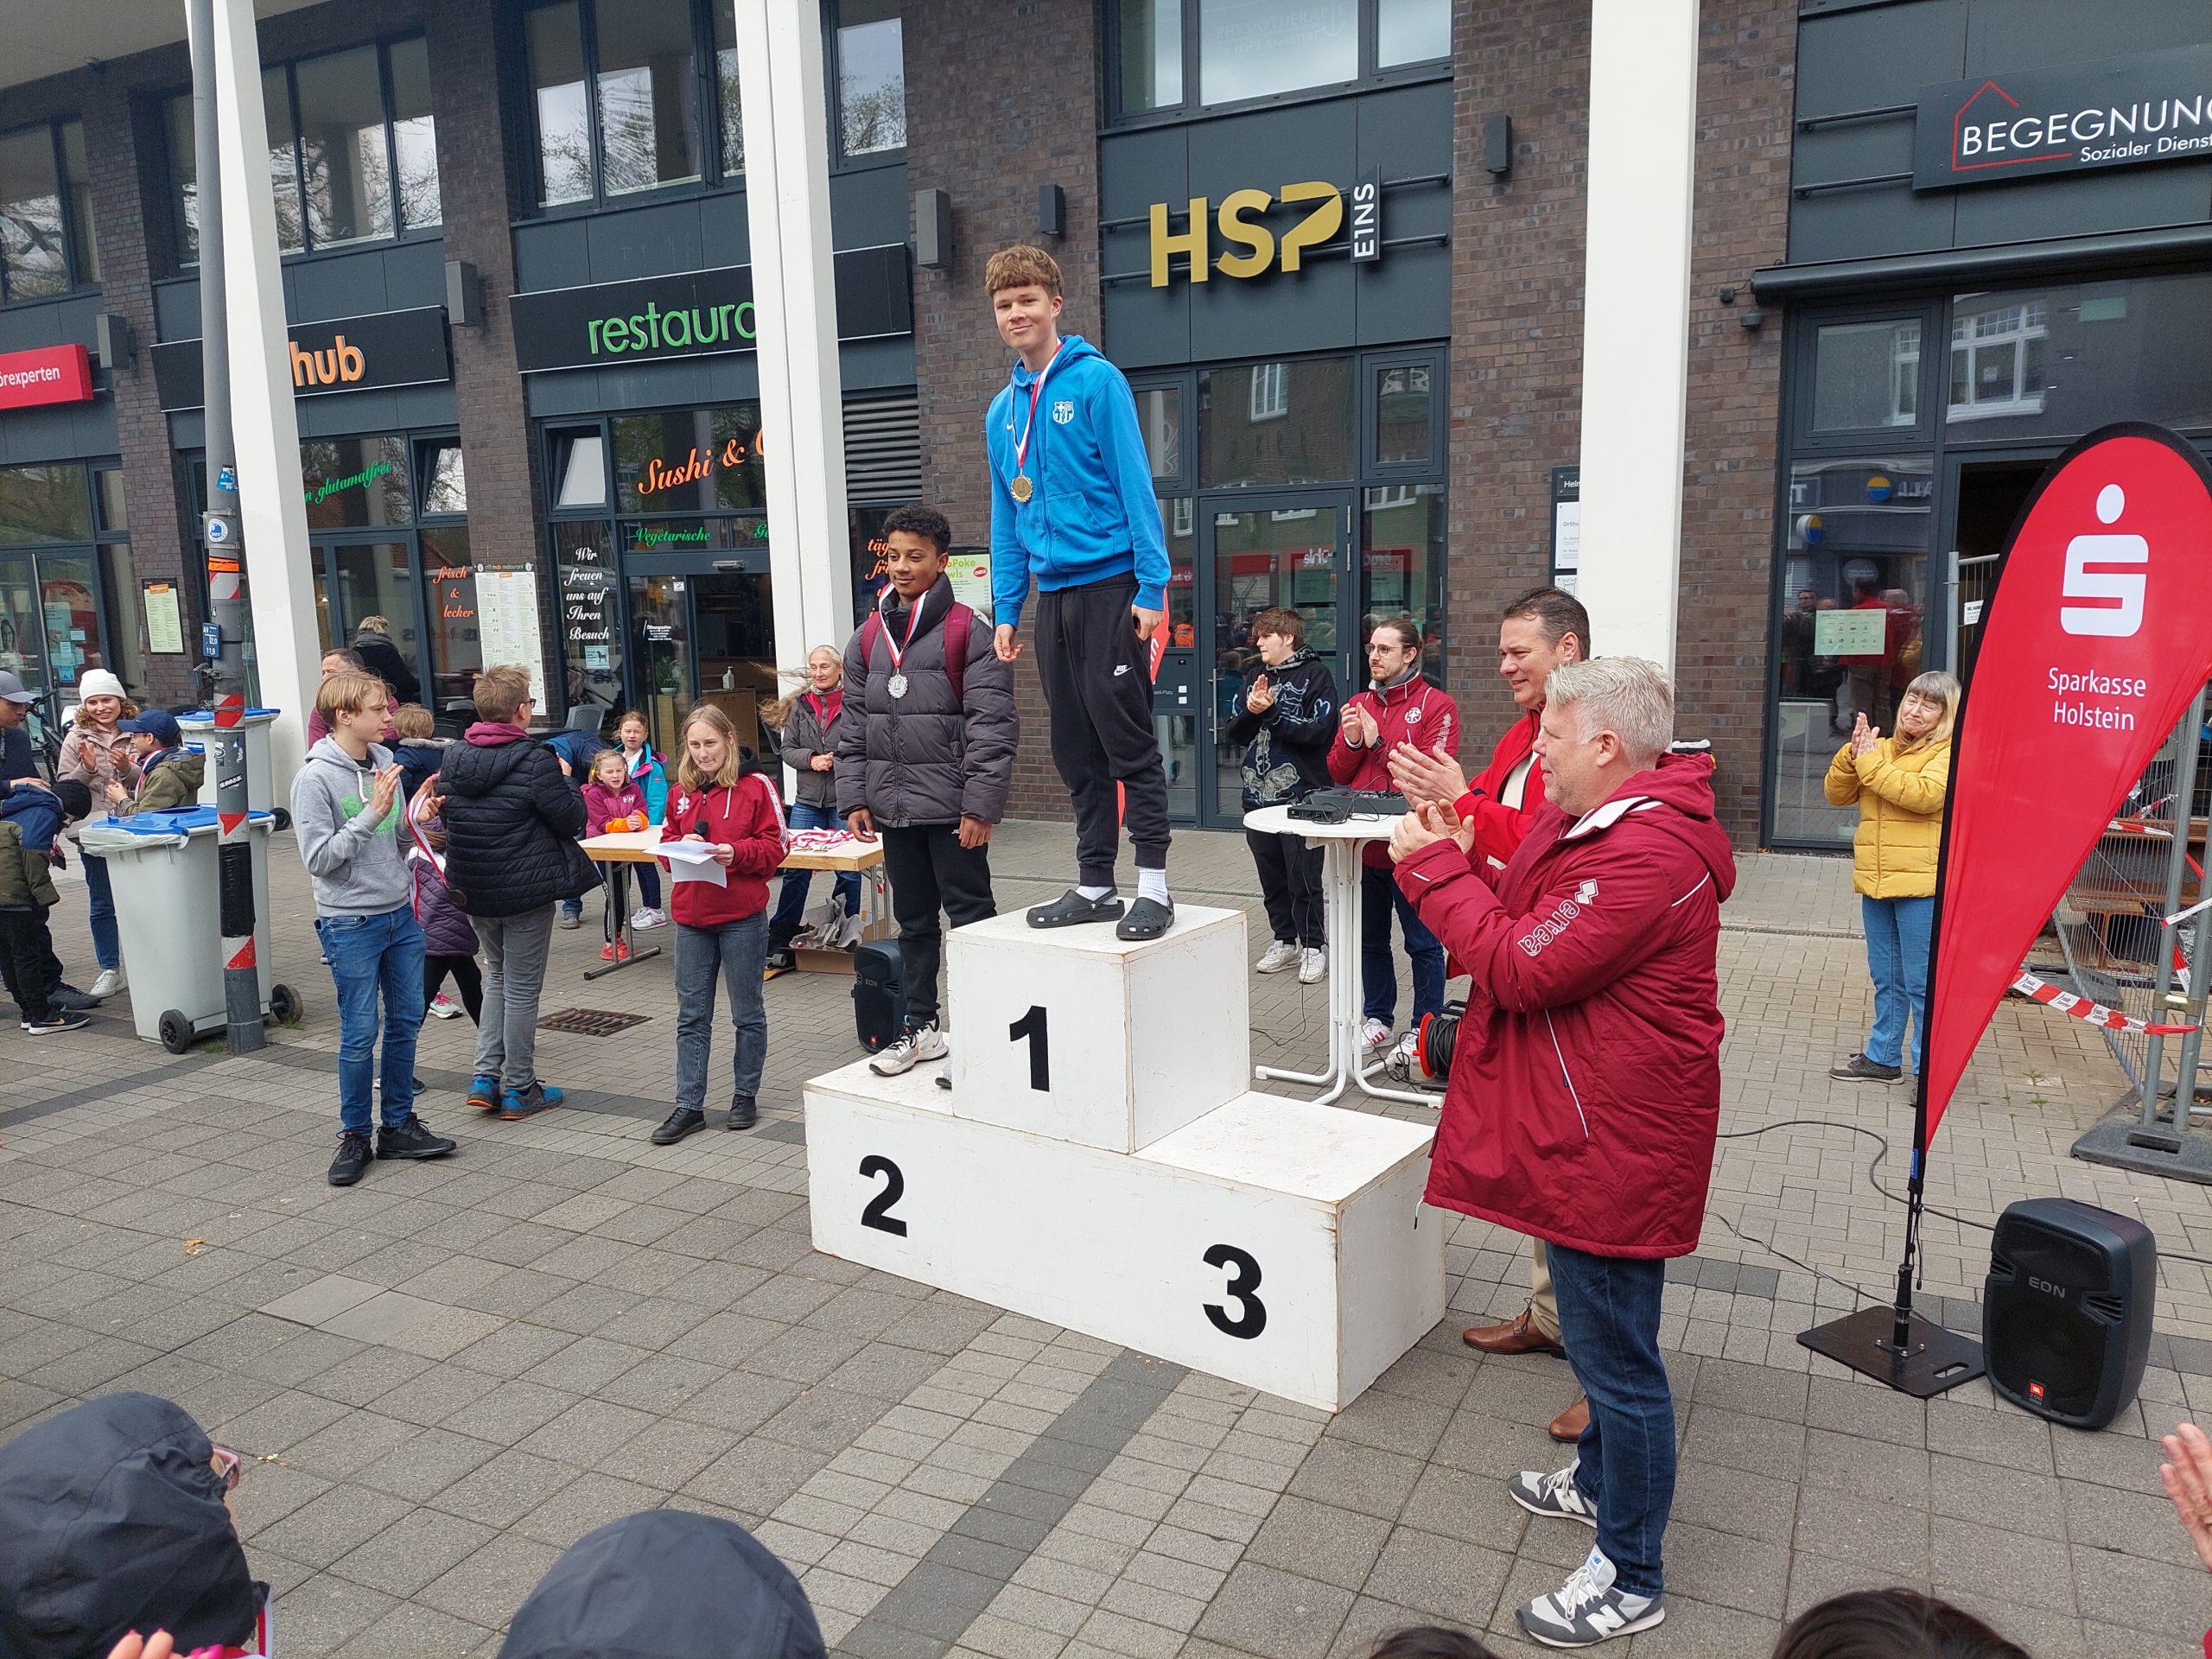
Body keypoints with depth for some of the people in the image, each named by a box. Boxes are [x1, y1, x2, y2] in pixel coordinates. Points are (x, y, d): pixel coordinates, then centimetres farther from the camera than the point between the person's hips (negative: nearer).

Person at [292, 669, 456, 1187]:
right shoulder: (315, 778, -13)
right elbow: (318, 857, -18)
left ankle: (399, 1125, 25)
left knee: (406, 1022, 12)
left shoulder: (385, 761, 5)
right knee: (359, 1035, 2)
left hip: (400, 912, 6)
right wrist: (371, 814, -22)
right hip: (351, 923, -6)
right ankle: (354, 1136, 17)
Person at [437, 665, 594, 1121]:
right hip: (527, 890, -6)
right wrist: (566, 780, 4)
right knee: (522, 988, 5)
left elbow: (446, 815, 13)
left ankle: (485, 1077, 17)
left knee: (497, 976, 22)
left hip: (473, 890, 6)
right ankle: (520, 1090, 14)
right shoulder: (535, 761, -18)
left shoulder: (454, 757, 2)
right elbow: (571, 820, -12)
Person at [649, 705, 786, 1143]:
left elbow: (774, 847, -6)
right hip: (691, 918, 5)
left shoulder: (755, 786, -6)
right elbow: (666, 845, 14)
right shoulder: (681, 792, 10)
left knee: (747, 1013, 9)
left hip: (742, 917, -4)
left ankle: (745, 1096, 24)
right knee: (691, 1016, 8)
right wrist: (683, 845, -7)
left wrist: (736, 852, -22)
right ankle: (689, 1106, 14)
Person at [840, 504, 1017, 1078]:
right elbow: (853, 728, 14)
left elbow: (992, 726, -12)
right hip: (894, 808, 6)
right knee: (914, 921, 15)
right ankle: (921, 1026, 27)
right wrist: (854, 798, 6)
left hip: (951, 808, -6)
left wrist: (980, 807, -17)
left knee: (970, 918, 2)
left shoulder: (968, 632, -7)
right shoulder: (868, 638, 11)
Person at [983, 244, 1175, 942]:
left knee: (1127, 737, -4)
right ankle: (1094, 885, 19)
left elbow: (1135, 486, -10)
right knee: (1076, 749, 10)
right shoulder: (1003, 408, 13)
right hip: (1053, 593, 6)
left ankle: (1154, 886, 3)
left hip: (1109, 584, -6)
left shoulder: (1097, 381, -5)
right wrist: (1006, 610, 13)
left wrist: (1151, 588, -15)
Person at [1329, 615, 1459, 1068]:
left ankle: (1425, 1026, 16)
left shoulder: (1436, 704, -6)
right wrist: (1350, 741, -8)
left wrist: (1378, 742, -18)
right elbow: (1338, 772, 11)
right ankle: (1378, 1018, 29)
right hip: (1364, 844, 6)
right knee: (1370, 937, 15)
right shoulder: (1358, 704, 12)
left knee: (1423, 942, 4)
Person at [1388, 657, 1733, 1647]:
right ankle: (1601, 1482, 48)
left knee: (1615, 1354, 4)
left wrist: (1436, 869, -15)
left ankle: (1631, 1579, 21)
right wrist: (1457, 863, -3)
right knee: (1602, 1336, 27)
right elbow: (1531, 924, 12)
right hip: (1585, 1129, 11)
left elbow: (1522, 968, -26)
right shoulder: (1600, 823, 10)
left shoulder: (1646, 854, -26)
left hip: (1614, 1146, -11)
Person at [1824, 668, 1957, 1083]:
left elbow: (1924, 794, -24)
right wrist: (1851, 754, -6)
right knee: (1887, 980, 18)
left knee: (1923, 983, -1)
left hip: (1922, 884, -7)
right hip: (1876, 881, 7)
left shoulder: (1950, 753, -6)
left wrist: (1870, 763, -17)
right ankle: (1883, 1058, 29)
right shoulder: (1882, 747, 13)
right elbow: (1837, 794, 10)